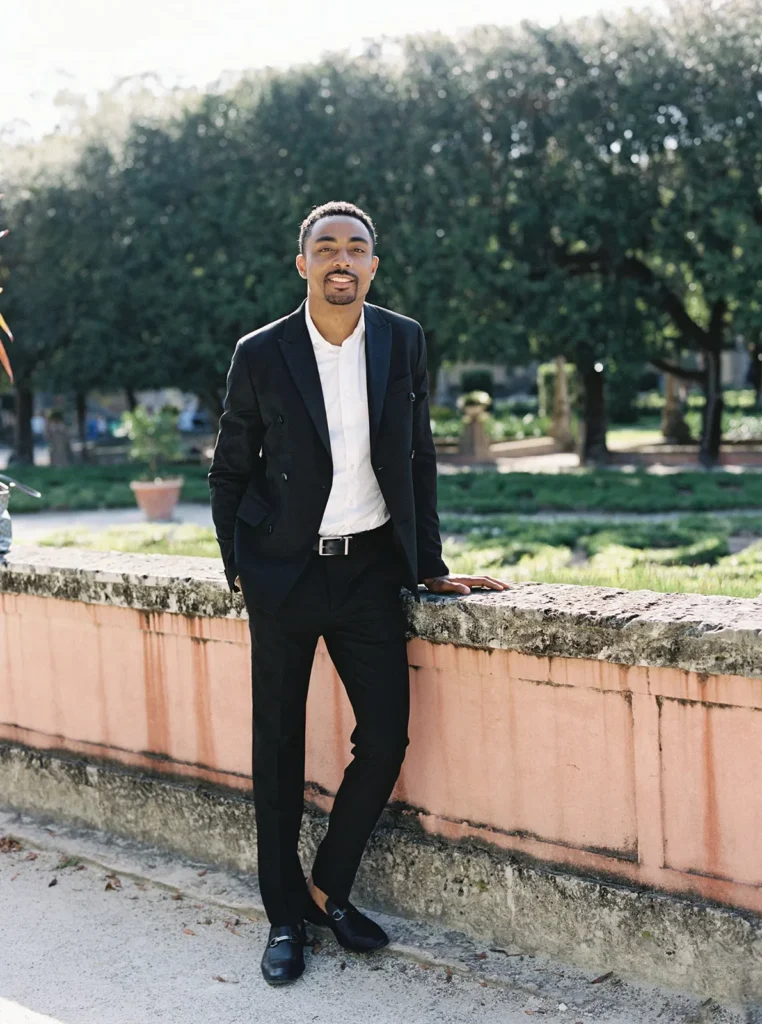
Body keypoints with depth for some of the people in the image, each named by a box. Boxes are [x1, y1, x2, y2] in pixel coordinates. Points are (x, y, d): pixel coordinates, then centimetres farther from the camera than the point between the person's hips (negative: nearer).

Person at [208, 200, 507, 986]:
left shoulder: (403, 342, 2)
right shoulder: (260, 354, -5)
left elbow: (419, 461, 8)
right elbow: (229, 472, 5)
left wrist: (429, 566, 7)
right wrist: (238, 568, 2)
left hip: (369, 568, 2)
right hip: (284, 572, -2)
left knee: (386, 738, 0)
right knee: (278, 747, 5)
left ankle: (329, 888, 23)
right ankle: (285, 916, 21)